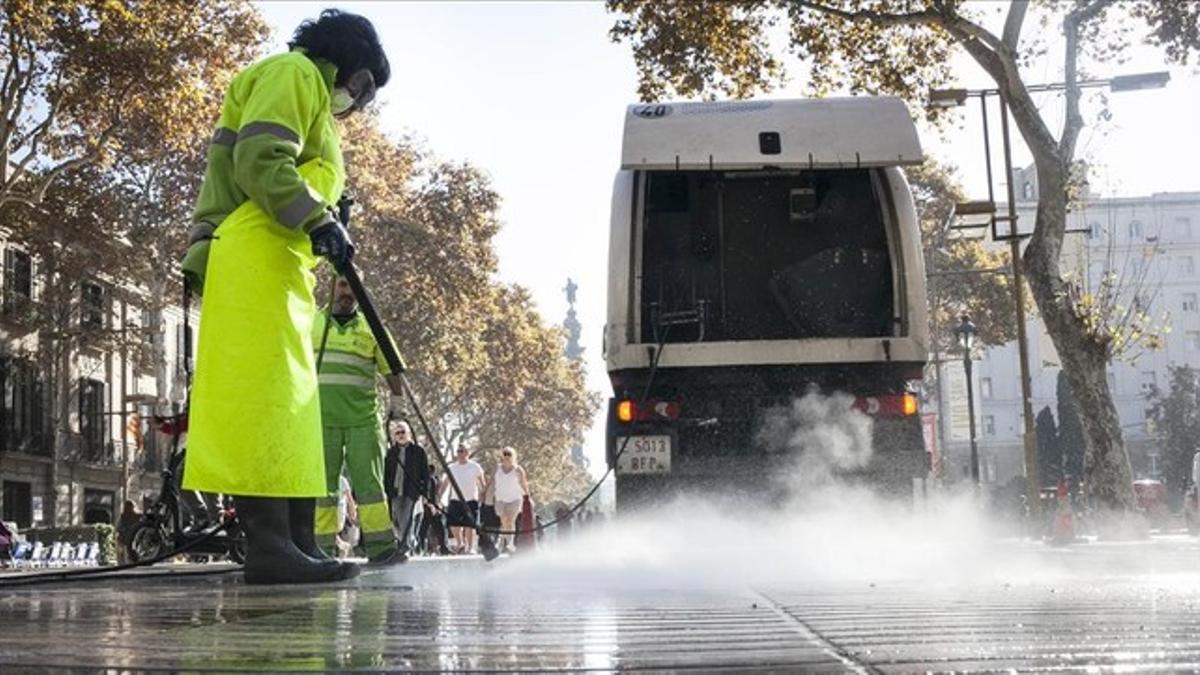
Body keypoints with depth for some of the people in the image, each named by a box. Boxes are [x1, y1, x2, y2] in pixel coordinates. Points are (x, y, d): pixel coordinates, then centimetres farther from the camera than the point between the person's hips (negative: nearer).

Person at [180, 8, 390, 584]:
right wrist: (319, 223, -21)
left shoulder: (311, 99, 33)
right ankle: (269, 543, -21)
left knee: (287, 406, 5)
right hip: (255, 256, -11)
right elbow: (261, 160, -14)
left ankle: (295, 544, 5)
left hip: (279, 267, 11)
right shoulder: (294, 73, 2)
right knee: (262, 395, -17)